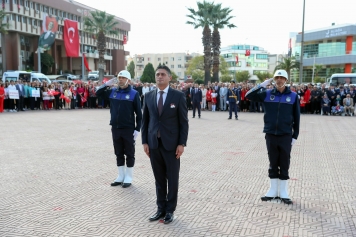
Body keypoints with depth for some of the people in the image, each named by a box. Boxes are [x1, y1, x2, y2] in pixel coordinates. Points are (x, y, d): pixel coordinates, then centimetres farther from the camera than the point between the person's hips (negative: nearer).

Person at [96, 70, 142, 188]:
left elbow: (138, 113, -6)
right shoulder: (112, 92, 6)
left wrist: (137, 129, -10)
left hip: (128, 129, -4)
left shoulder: (134, 93, -6)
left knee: (129, 154, 6)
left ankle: (128, 178, 16)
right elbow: (98, 93, 15)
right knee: (118, 153, 13)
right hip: (115, 128, 4)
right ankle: (121, 176, 25)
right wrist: (106, 84, 0)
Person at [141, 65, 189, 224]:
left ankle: (170, 210, 20)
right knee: (159, 179, 12)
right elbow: (145, 120, 9)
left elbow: (184, 122, -5)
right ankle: (161, 208, 25)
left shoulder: (178, 96, -4)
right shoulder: (148, 96, 6)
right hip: (154, 144, 3)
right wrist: (145, 142, 3)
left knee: (172, 179, 7)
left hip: (171, 144, -3)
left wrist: (182, 144, -10)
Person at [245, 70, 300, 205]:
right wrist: (261, 85, -10)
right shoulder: (267, 94, 1)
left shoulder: (293, 96, 0)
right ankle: (273, 191, 23)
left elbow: (296, 117, 3)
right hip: (270, 134, 1)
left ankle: (283, 193, 18)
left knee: (284, 164, 6)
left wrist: (295, 136, 1)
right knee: (273, 164, 11)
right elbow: (249, 96, -3)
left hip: (286, 135, -1)